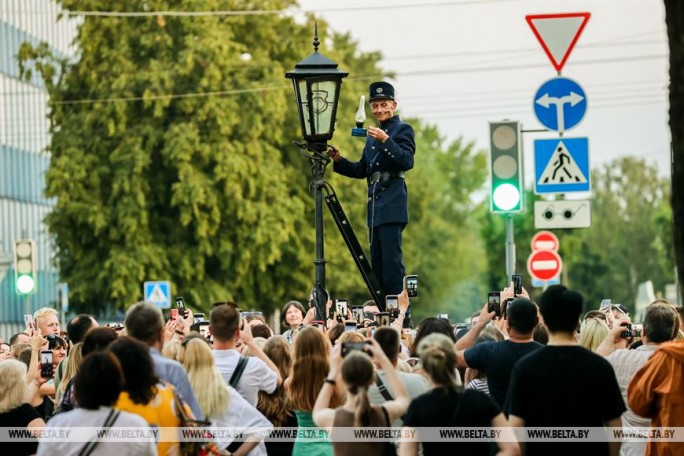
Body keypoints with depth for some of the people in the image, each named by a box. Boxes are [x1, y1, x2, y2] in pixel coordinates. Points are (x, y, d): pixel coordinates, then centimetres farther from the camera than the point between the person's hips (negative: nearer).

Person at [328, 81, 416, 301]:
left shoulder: (403, 129, -1)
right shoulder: (372, 135, 21)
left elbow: (407, 162, -15)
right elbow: (362, 170, 21)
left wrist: (386, 141, -25)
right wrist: (339, 160, 6)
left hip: (392, 204, -8)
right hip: (375, 206, 8)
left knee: (391, 258, -14)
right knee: (377, 263, 8)